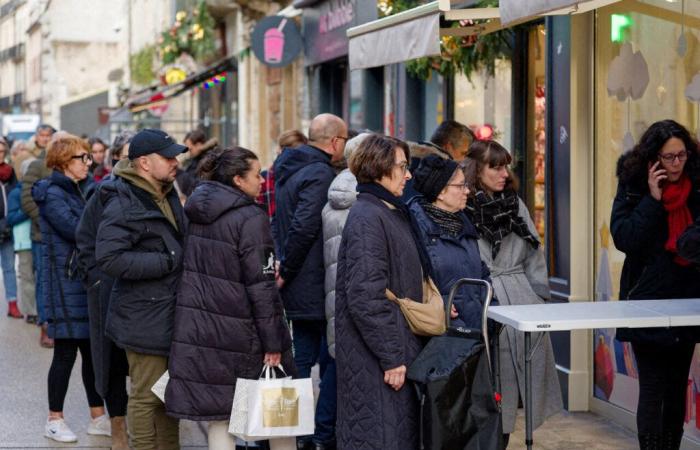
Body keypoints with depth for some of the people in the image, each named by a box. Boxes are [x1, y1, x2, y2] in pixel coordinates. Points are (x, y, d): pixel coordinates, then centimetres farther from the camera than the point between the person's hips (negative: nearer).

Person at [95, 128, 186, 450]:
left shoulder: (167, 197, 13)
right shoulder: (124, 204, -17)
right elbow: (108, 258, -27)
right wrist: (166, 262, -23)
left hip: (170, 312, 9)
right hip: (145, 317, -9)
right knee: (147, 395, -3)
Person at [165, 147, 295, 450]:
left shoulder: (195, 213, 10)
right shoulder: (251, 219, -12)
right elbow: (261, 286, -14)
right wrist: (273, 343, -11)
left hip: (194, 327, 6)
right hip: (235, 331, -6)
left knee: (218, 417, 7)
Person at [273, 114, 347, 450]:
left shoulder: (288, 169, 14)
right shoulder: (321, 174, -17)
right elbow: (304, 227, -25)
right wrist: (286, 272, -15)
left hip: (298, 285, 9)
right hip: (317, 285, -9)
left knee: (303, 356, 15)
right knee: (332, 359, 0)